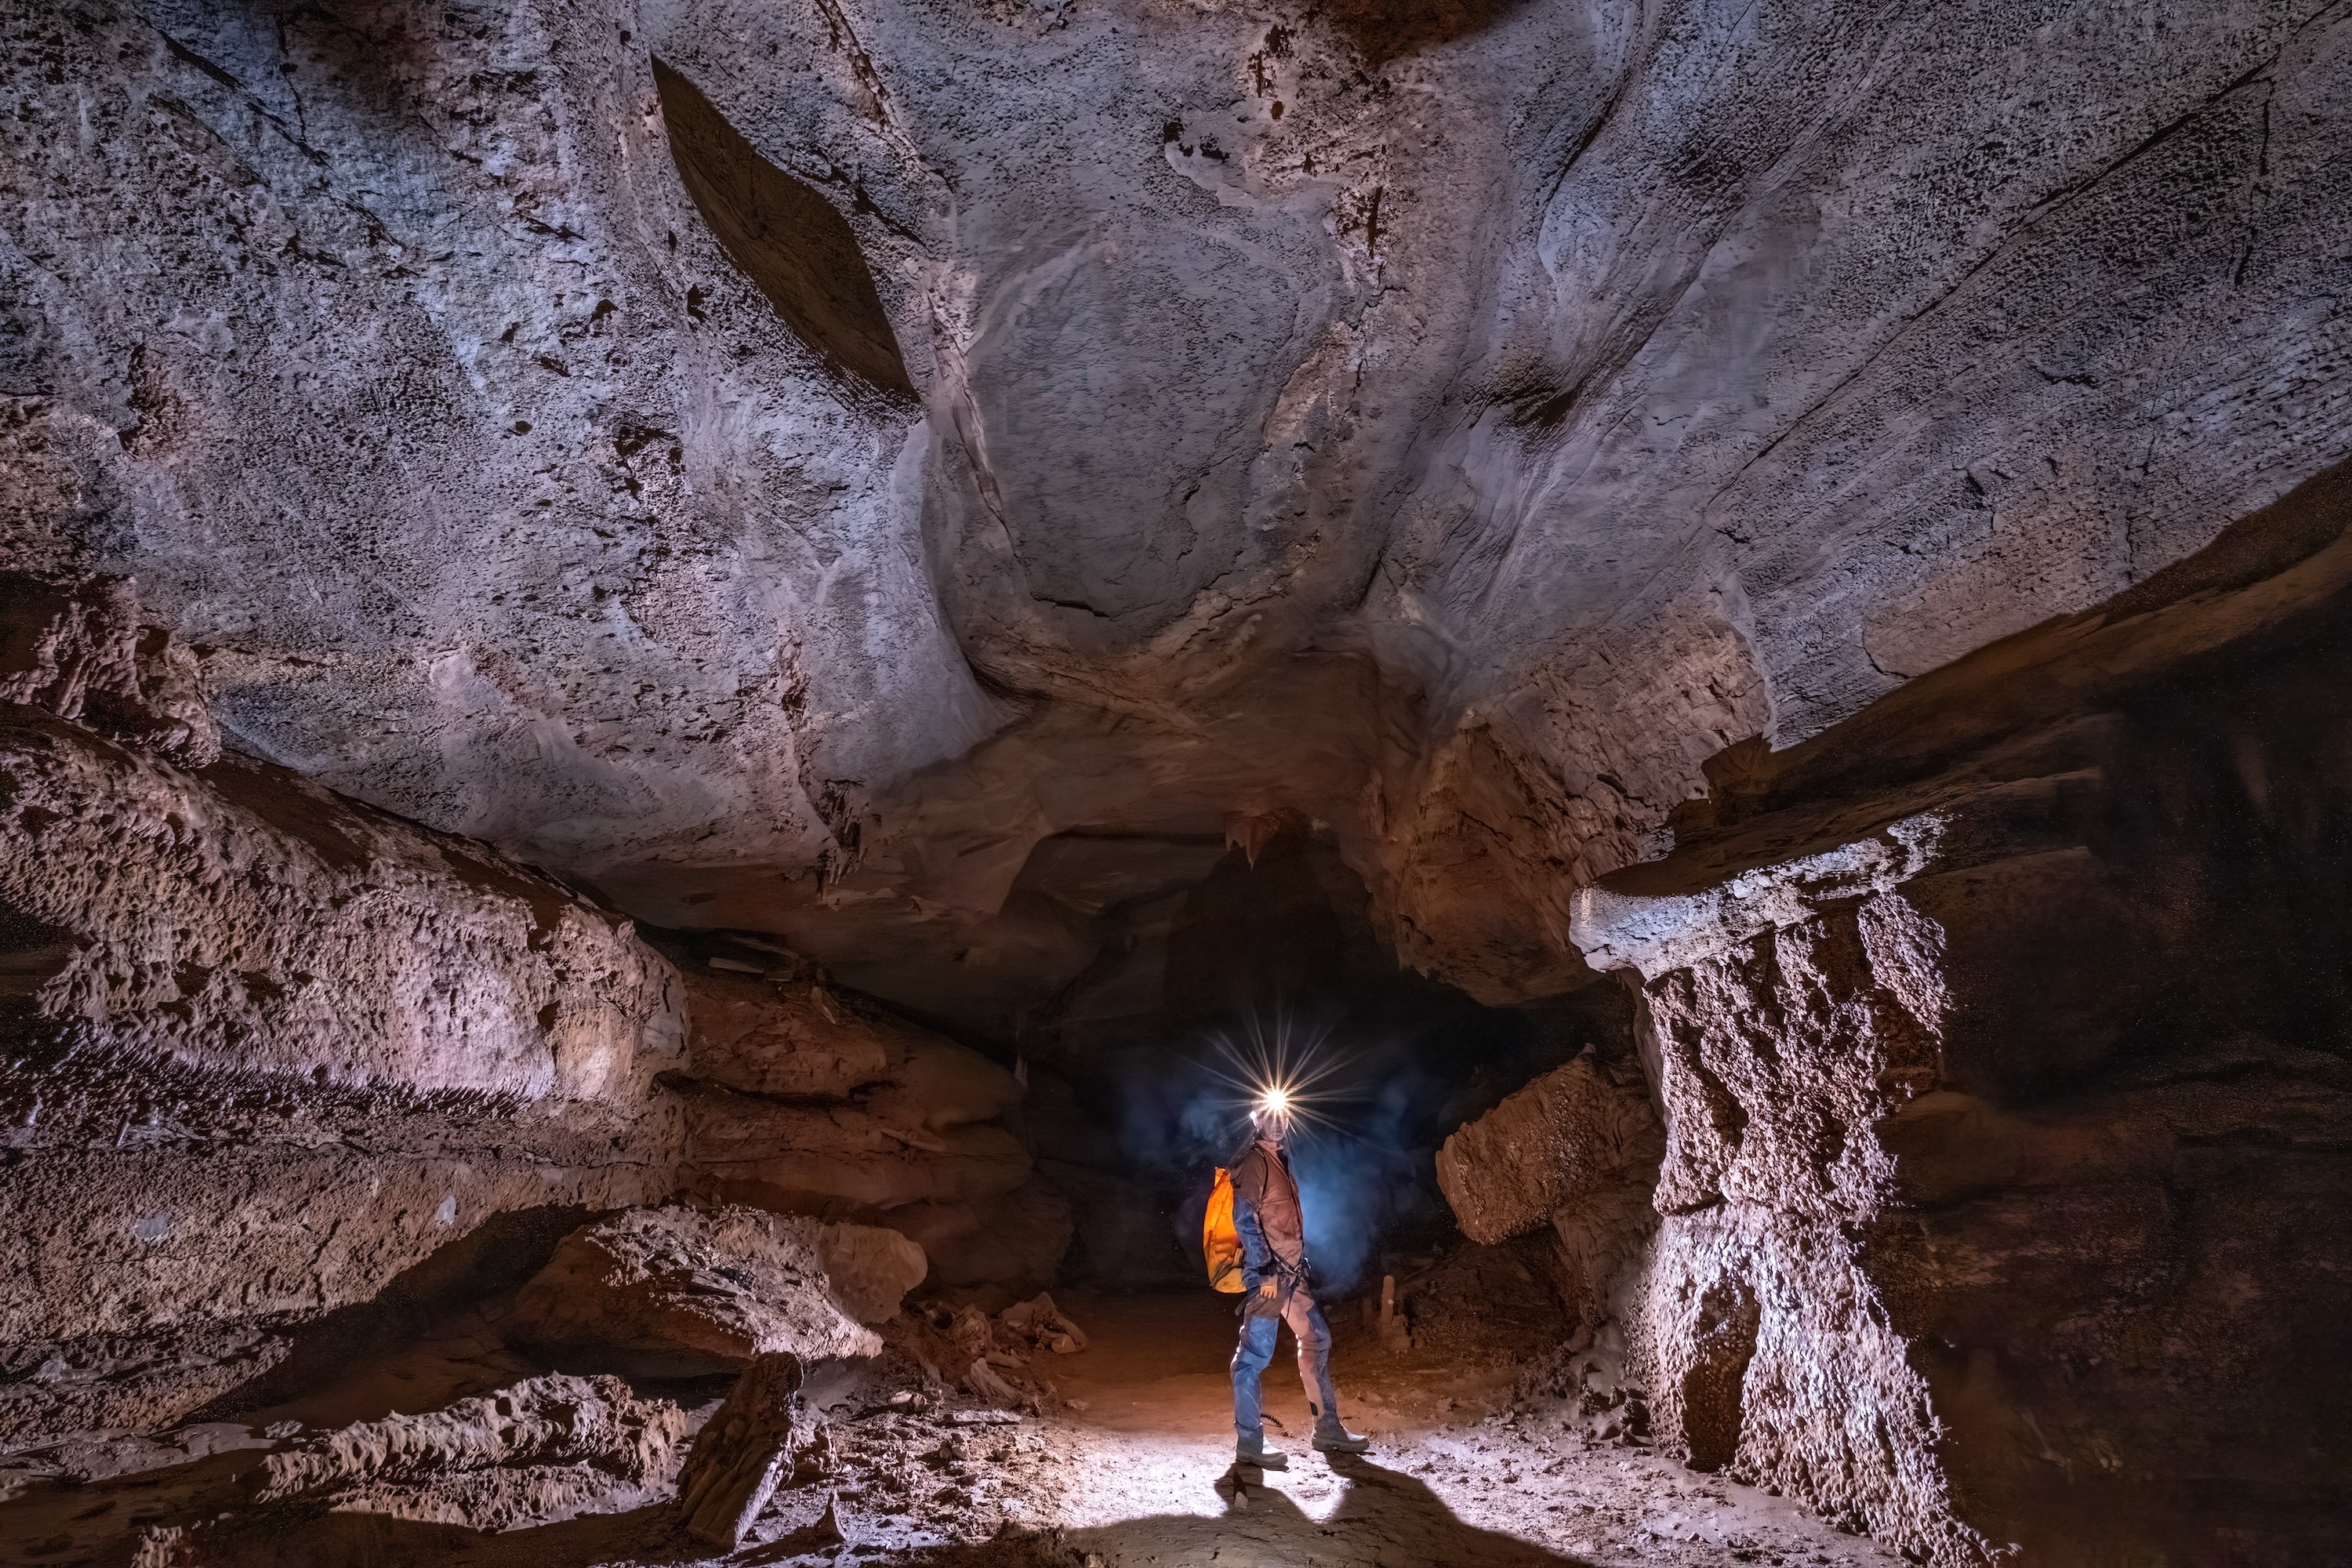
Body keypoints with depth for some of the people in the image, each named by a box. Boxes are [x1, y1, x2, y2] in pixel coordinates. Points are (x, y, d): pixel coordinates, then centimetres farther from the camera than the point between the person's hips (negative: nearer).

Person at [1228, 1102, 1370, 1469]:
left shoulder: (1280, 1162, 17)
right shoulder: (1253, 1162, -11)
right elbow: (1245, 1218, -19)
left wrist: (1300, 1261, 20)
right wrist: (1264, 1269, -21)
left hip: (1292, 1272, 10)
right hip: (1268, 1273, -10)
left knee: (1316, 1338, 15)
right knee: (1255, 1352, -5)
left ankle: (1327, 1428, 24)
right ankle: (1249, 1442, 1)